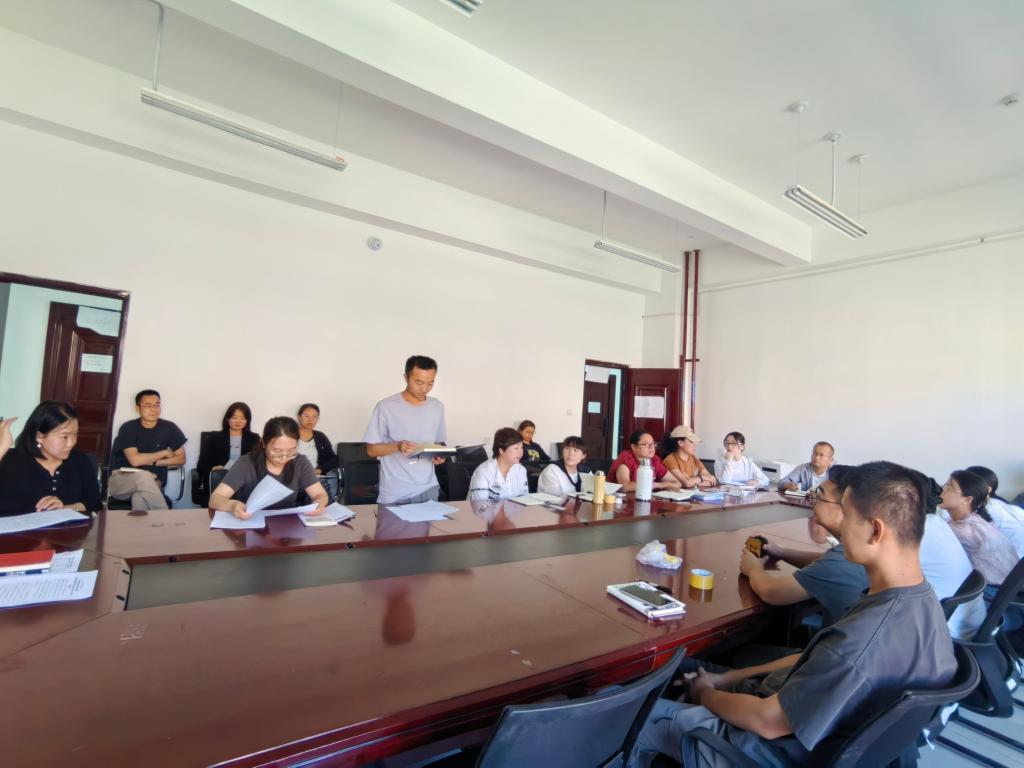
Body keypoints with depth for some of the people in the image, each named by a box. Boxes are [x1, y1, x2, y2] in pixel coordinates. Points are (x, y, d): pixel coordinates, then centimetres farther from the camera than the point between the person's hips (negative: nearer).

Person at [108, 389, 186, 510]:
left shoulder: (169, 428, 0)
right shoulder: (128, 428, -7)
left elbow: (181, 459, 1)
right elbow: (135, 460, -18)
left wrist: (153, 462, -10)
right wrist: (165, 453, -7)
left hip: (151, 482, 1)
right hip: (121, 480, 0)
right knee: (143, 475, -35)